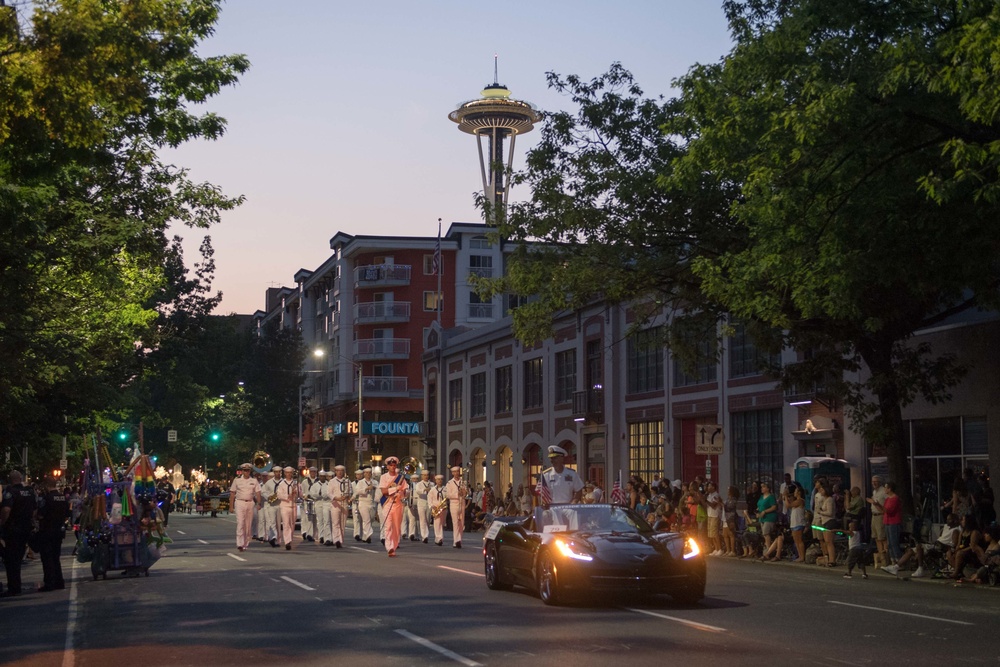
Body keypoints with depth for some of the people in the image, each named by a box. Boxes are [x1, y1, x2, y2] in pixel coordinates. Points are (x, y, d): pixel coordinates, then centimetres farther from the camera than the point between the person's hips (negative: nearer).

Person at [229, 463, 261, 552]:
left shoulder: (254, 481, 7)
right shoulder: (237, 480, 4)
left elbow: (258, 493, 3)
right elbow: (232, 493, 6)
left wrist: (259, 503, -11)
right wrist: (231, 506, 2)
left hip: (250, 503, 2)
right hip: (240, 502, -2)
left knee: (248, 524, 4)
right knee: (240, 522, -13)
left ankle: (246, 543, 13)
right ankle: (240, 544, -17)